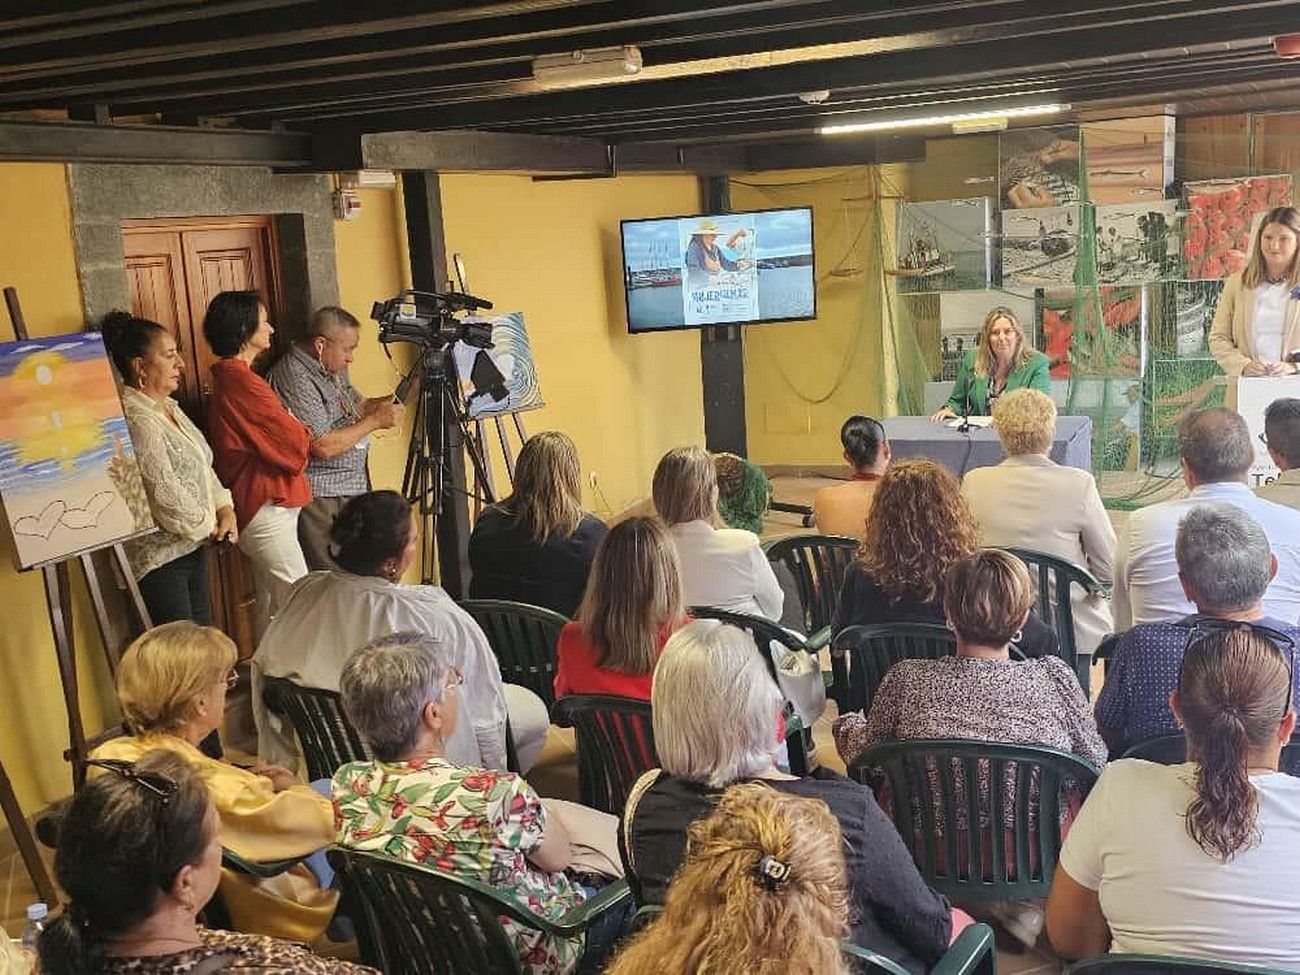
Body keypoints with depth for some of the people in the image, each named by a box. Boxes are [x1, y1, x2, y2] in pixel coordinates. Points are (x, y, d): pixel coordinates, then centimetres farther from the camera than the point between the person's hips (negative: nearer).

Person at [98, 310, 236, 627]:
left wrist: (225, 508, 1)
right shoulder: (136, 419, -19)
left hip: (192, 547, 10)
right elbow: (164, 494, -22)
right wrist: (208, 526, -9)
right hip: (159, 556, -10)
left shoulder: (168, 407, 12)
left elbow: (203, 466, 17)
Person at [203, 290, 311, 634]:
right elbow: (296, 442, -15)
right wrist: (303, 433, 4)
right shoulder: (241, 381, -18)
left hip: (258, 508, 10)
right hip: (268, 510, -10)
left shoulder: (226, 378, 13)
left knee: (271, 606, 16)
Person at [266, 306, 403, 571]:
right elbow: (323, 447, -23)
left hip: (352, 489, 9)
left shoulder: (331, 369, 11)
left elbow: (351, 407, 24)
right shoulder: (294, 379, -19)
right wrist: (375, 421, -16)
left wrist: (383, 403, 4)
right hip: (321, 499, -9)